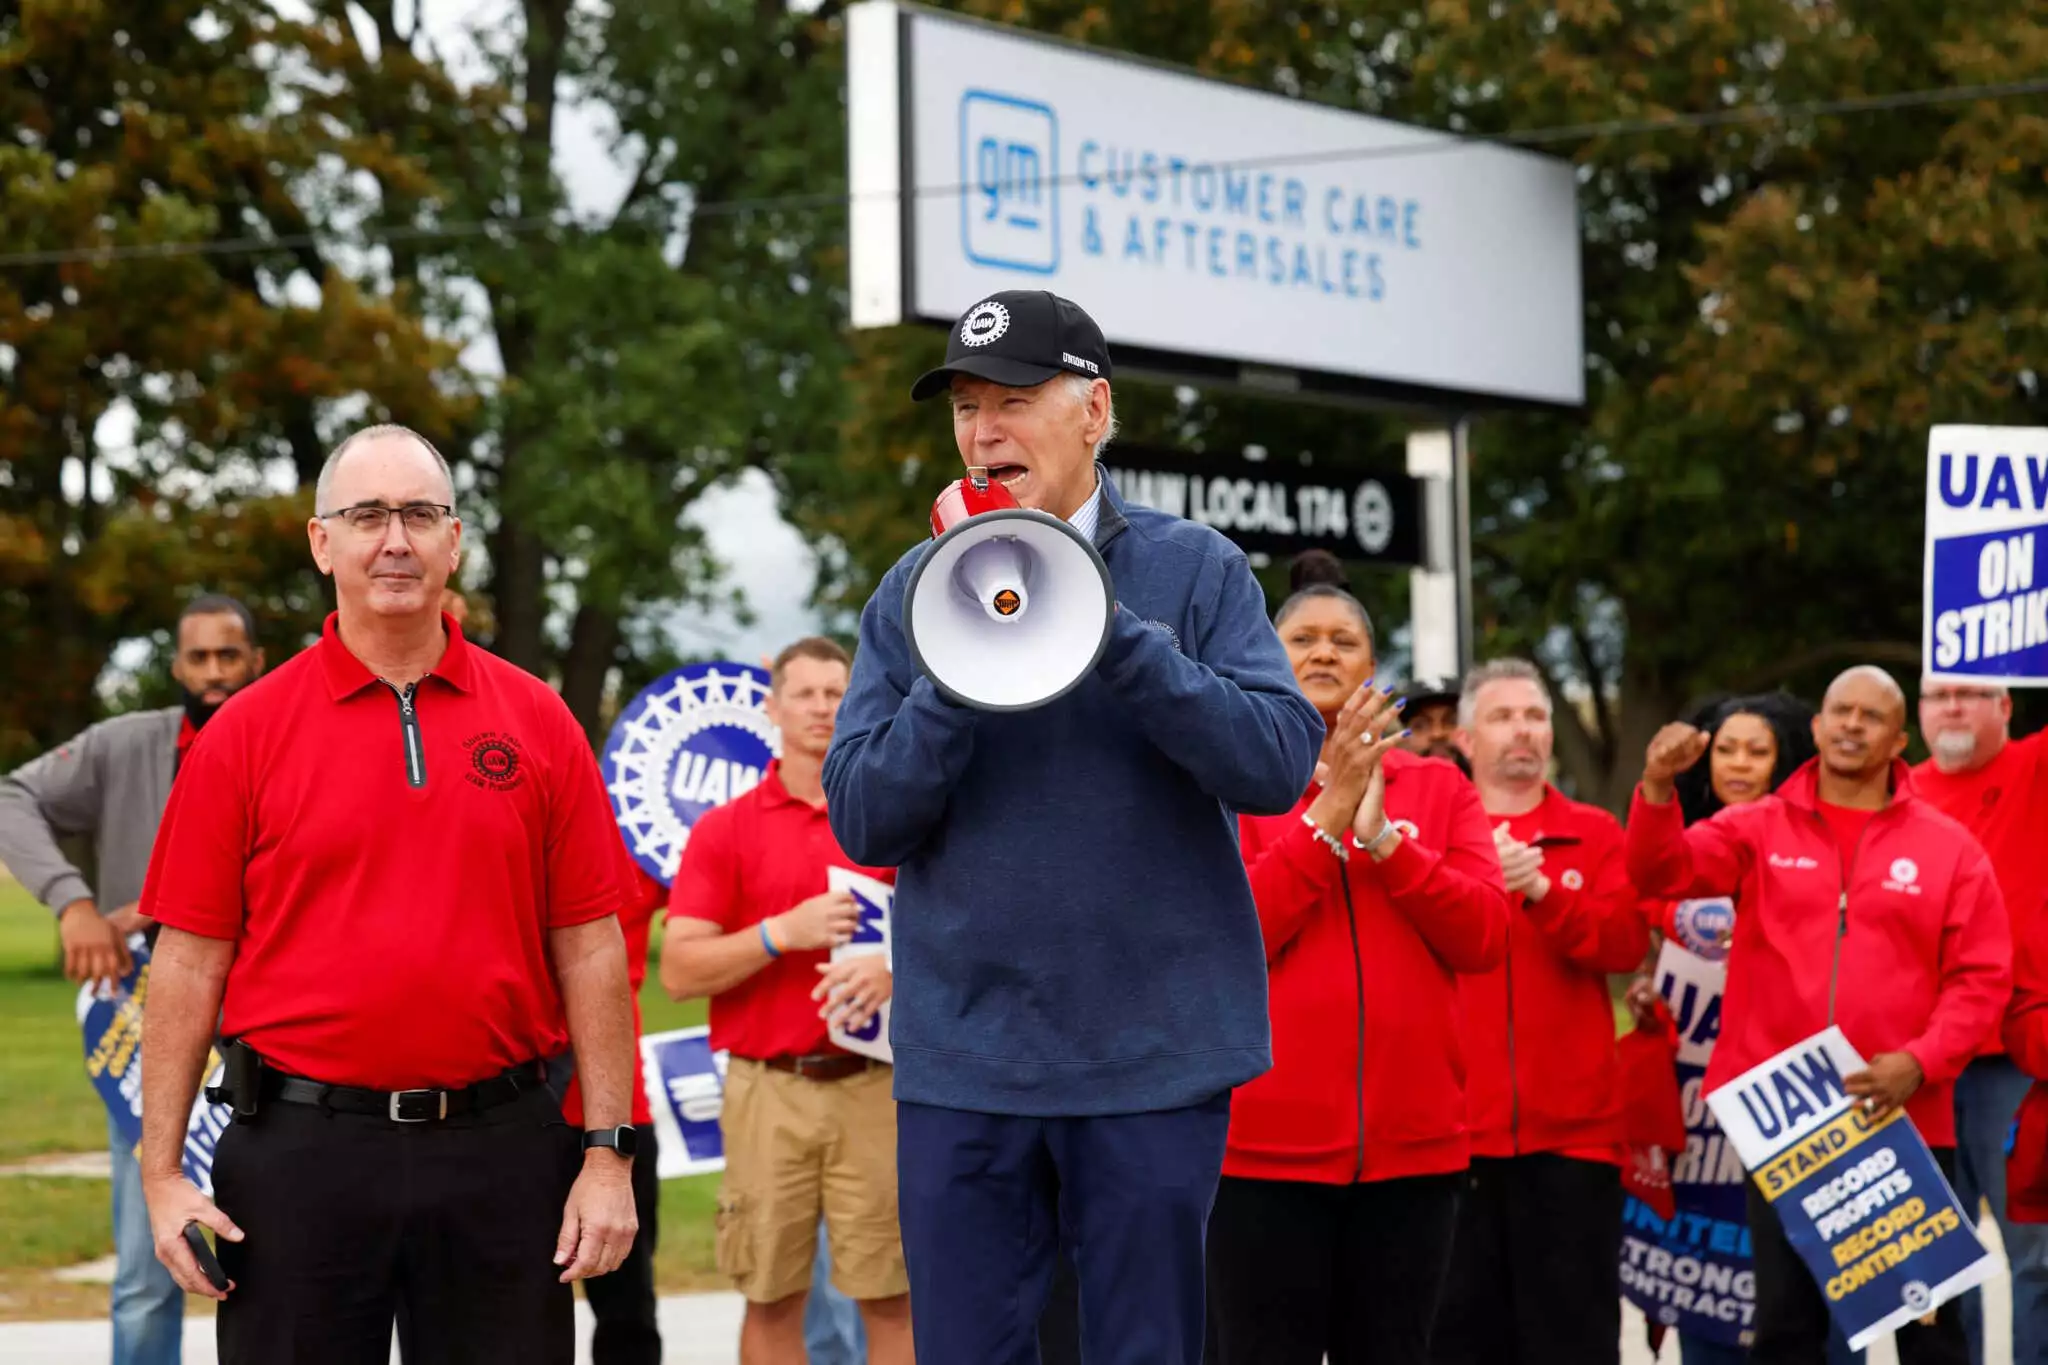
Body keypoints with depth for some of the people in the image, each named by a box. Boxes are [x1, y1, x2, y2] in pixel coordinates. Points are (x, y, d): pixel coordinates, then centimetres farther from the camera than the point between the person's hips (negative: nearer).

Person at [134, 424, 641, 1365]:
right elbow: (190, 960, 2)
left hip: (500, 1147, 1)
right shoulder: (247, 732, 2)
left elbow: (589, 949, 5)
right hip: (300, 1147, -1)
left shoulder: (537, 722, 6)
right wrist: (161, 1172, -3)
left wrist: (607, 1152, -1)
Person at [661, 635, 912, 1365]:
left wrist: (894, 969, -15)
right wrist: (783, 932, -15)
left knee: (889, 1297, 1)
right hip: (767, 1089, 0)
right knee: (771, 1298, 5)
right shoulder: (724, 828, 5)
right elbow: (680, 971, -2)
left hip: (874, 1086, 0)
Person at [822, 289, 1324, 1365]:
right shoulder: (912, 592, 5)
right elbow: (865, 821, -1)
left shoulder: (1196, 569, 1)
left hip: (1153, 1060, -2)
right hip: (961, 1064, 2)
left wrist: (1107, 629, -19)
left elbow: (1279, 763, -12)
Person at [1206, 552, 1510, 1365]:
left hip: (1411, 1139, 3)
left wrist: (1382, 834, -11)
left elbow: (1484, 936, -1)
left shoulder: (1438, 789, 12)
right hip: (1264, 1140, -3)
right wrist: (1327, 815, -13)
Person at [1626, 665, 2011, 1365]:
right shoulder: (1758, 830, 6)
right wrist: (1658, 786, -27)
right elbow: (1665, 870, -7)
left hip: (1904, 1119, -1)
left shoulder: (1950, 847, 4)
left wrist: (1921, 1062, -14)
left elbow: (1981, 978, 1)